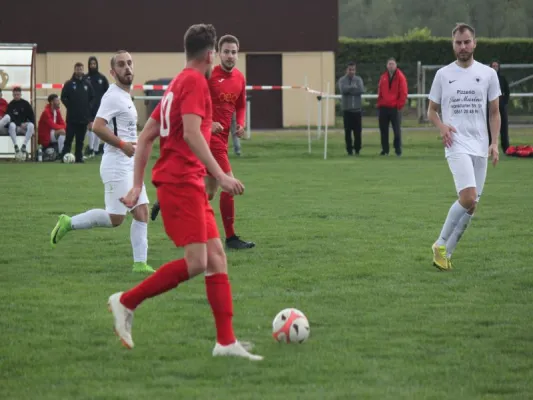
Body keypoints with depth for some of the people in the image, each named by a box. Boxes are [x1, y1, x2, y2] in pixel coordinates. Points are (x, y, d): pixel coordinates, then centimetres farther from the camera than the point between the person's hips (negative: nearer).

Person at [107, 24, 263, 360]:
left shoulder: (177, 85, 20)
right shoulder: (195, 82, -8)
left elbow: (146, 136, 19)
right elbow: (191, 134, -22)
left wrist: (138, 184, 18)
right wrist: (220, 175, -24)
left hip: (190, 184, 10)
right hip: (181, 182, -10)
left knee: (217, 257, 4)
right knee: (196, 263, -14)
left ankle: (227, 342, 2)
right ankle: (126, 303, -3)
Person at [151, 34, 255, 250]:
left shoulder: (240, 78, 9)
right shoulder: (209, 75, -13)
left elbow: (240, 105, 21)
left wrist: (240, 123, 2)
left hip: (222, 138, 8)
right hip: (210, 136, -8)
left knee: (209, 192, 14)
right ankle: (230, 237, -3)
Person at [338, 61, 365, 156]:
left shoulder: (358, 79, 8)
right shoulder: (342, 80, 5)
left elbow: (361, 90, -9)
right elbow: (343, 90, -14)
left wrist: (349, 90, -11)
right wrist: (354, 87, -10)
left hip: (357, 109, 1)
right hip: (347, 109, -1)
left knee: (358, 130, -1)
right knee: (348, 131, 0)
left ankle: (357, 149, 8)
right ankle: (349, 150, 6)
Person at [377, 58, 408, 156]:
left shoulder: (400, 77, -2)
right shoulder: (383, 77, 12)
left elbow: (403, 93, -6)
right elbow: (380, 92, 16)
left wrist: (399, 105, -10)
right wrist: (379, 104, 6)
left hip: (395, 108, -5)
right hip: (383, 107, 5)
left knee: (397, 130, -4)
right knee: (383, 130, 5)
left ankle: (398, 151, 0)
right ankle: (385, 150, 12)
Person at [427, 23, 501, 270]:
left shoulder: (488, 74, 7)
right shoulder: (443, 74, 4)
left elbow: (494, 112, 12)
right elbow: (431, 111, 12)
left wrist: (494, 143, 0)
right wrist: (442, 126, -9)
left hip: (480, 147, 3)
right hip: (456, 145, -3)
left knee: (471, 204, 3)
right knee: (469, 199, -21)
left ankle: (444, 252, 15)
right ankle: (441, 244, -4)